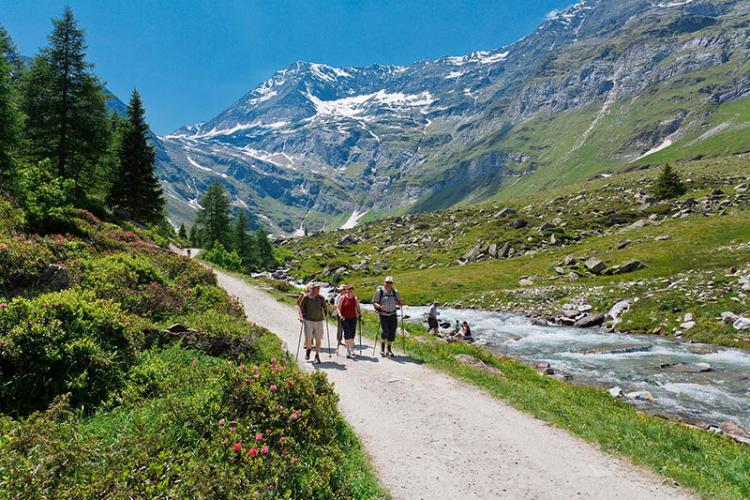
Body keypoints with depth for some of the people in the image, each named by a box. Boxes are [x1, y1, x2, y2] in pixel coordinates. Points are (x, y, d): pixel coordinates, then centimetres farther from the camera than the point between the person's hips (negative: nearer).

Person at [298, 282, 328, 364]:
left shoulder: (321, 298, -1)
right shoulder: (306, 297, -5)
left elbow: (325, 308, 10)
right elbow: (301, 307, 2)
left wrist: (326, 316, 0)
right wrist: (301, 316, -8)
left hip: (319, 321, 2)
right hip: (308, 320, -2)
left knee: (318, 339, 2)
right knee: (308, 338, -8)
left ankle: (317, 356, 17)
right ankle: (308, 349, 25)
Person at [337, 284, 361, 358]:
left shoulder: (355, 298, 6)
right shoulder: (343, 297, -2)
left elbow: (358, 307, 12)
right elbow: (338, 307, 0)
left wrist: (359, 312, -9)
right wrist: (340, 315, -13)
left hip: (353, 318, 3)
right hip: (345, 318, -3)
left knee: (352, 334, 7)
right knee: (347, 334, -10)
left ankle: (351, 349, 23)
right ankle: (348, 350, -4)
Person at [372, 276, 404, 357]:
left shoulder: (395, 292, 4)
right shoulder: (380, 291, -5)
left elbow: (400, 303, 11)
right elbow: (374, 302, -3)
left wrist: (400, 303, -14)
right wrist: (380, 306, -23)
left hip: (393, 314, 3)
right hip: (383, 314, -3)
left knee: (392, 332, 0)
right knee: (385, 331, -17)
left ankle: (389, 350, 17)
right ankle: (382, 349, 4)